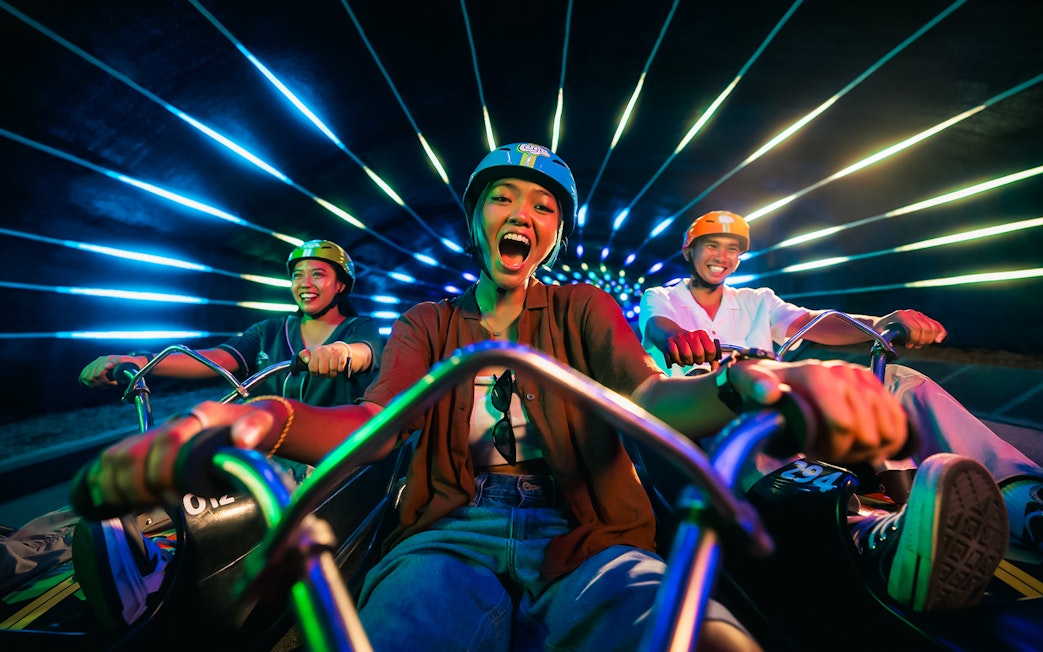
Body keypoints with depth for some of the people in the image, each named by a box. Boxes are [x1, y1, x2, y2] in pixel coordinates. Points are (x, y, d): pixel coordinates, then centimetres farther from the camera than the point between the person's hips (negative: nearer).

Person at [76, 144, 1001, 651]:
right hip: (453, 536, 1)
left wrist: (750, 382, -27)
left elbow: (646, 397, -5)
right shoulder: (429, 321, 12)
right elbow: (376, 419, -2)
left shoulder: (584, 307, 10)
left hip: (585, 544, 1)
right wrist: (267, 419, -22)